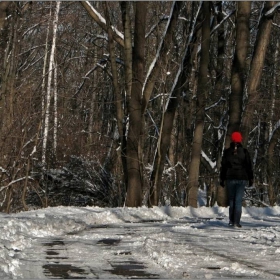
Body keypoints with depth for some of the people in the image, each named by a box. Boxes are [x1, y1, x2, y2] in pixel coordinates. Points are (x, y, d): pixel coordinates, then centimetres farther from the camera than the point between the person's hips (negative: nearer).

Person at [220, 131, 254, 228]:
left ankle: (231, 221, 13)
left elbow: (223, 166, 3)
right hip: (242, 178, -1)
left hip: (230, 178, 1)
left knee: (231, 200, 13)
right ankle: (236, 222, -7)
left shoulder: (227, 152, 1)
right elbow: (249, 166, 1)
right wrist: (251, 179, 8)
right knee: (238, 200, -2)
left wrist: (222, 179, 9)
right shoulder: (244, 152, -2)